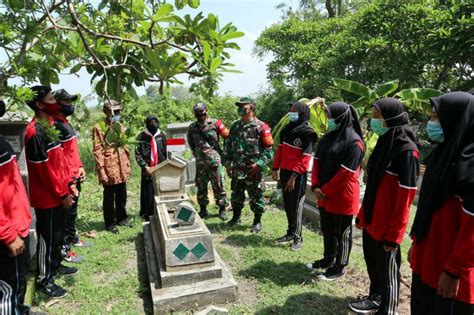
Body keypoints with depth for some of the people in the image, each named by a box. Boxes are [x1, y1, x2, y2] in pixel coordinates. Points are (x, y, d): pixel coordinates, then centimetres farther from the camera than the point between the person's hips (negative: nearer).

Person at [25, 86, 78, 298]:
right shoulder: (35, 132, -21)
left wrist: (69, 184, 13)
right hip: (47, 197, -9)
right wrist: (62, 195, -16)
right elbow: (44, 169, -22)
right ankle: (44, 280, 19)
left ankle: (55, 266, 39)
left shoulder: (49, 127, 9)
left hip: (58, 194, 9)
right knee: (47, 237, 4)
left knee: (56, 234, 21)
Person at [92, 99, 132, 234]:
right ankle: (110, 223, 19)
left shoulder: (120, 126, 12)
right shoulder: (99, 127, -8)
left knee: (122, 196, 16)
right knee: (109, 198, 6)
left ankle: (122, 218, 32)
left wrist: (127, 165, 15)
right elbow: (97, 151, -11)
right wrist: (101, 170, -15)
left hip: (121, 168, 6)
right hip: (109, 168, -6)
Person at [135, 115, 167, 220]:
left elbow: (166, 152, 9)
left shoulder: (162, 135, 6)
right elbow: (138, 154, -5)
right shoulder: (142, 137, -2)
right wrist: (145, 166, -13)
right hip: (148, 169, -2)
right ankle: (148, 214, 13)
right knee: (148, 193, 0)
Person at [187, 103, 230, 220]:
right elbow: (191, 144, 21)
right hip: (200, 162, 4)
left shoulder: (215, 123, -3)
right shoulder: (192, 128, 8)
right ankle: (203, 209, 21)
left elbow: (227, 136, 4)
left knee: (218, 185, 0)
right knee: (201, 186, 9)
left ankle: (222, 209, 9)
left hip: (214, 160, -3)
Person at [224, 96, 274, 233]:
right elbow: (228, 145, 16)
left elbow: (269, 149, -10)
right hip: (237, 169, 6)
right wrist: (228, 163, 10)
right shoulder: (235, 126, 9)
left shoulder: (261, 127, -9)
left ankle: (257, 221, 21)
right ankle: (236, 217, 36)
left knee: (256, 196, 5)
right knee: (236, 195, 17)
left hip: (253, 170, -5)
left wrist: (259, 164, -17)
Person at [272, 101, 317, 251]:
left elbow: (305, 158, -15)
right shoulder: (287, 129, 12)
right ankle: (290, 233, 26)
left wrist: (294, 176, -19)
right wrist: (276, 168, 9)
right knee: (287, 204, 13)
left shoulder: (308, 133, -11)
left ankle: (298, 237, 12)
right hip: (284, 172, 7)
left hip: (298, 175, -7)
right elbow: (280, 149, 14)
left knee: (296, 205, -1)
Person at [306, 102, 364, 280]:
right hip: (324, 194, 7)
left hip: (343, 196, -7)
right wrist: (315, 186, -4)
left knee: (342, 233, 7)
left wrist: (325, 190, -14)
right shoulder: (328, 138, 8)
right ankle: (328, 259, 37)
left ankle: (339, 267, 22)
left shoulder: (354, 142, -16)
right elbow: (317, 162, 8)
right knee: (327, 230, 19)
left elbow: (345, 172, -19)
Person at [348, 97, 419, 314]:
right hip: (371, 219, 8)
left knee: (387, 269, 9)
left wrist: (394, 235, -16)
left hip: (387, 226, -8)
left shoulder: (406, 150, -18)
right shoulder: (384, 143, 8)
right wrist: (362, 214, 16)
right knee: (372, 262, 21)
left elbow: (405, 196, -18)